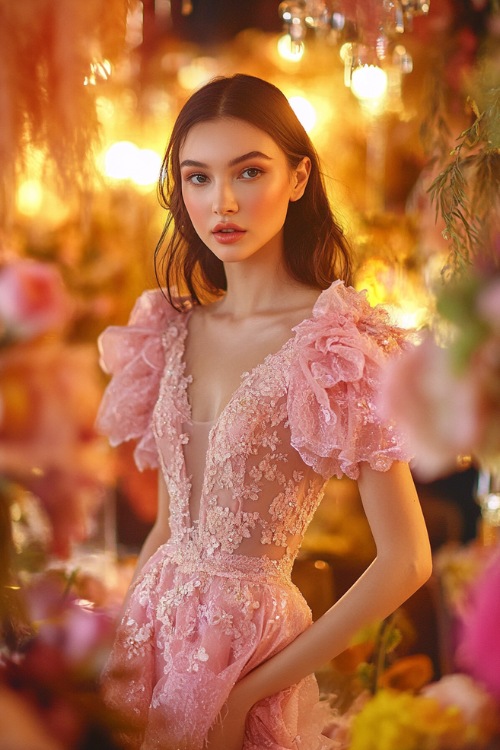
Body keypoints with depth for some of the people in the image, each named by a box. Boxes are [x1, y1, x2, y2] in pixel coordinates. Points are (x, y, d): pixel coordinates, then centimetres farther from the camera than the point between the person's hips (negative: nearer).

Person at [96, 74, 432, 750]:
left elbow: (406, 562, -18)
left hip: (252, 638, -5)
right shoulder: (171, 330, 2)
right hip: (157, 624, 6)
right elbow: (171, 521, 10)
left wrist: (247, 693, -17)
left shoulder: (340, 344, -16)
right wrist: (118, 640, -3)